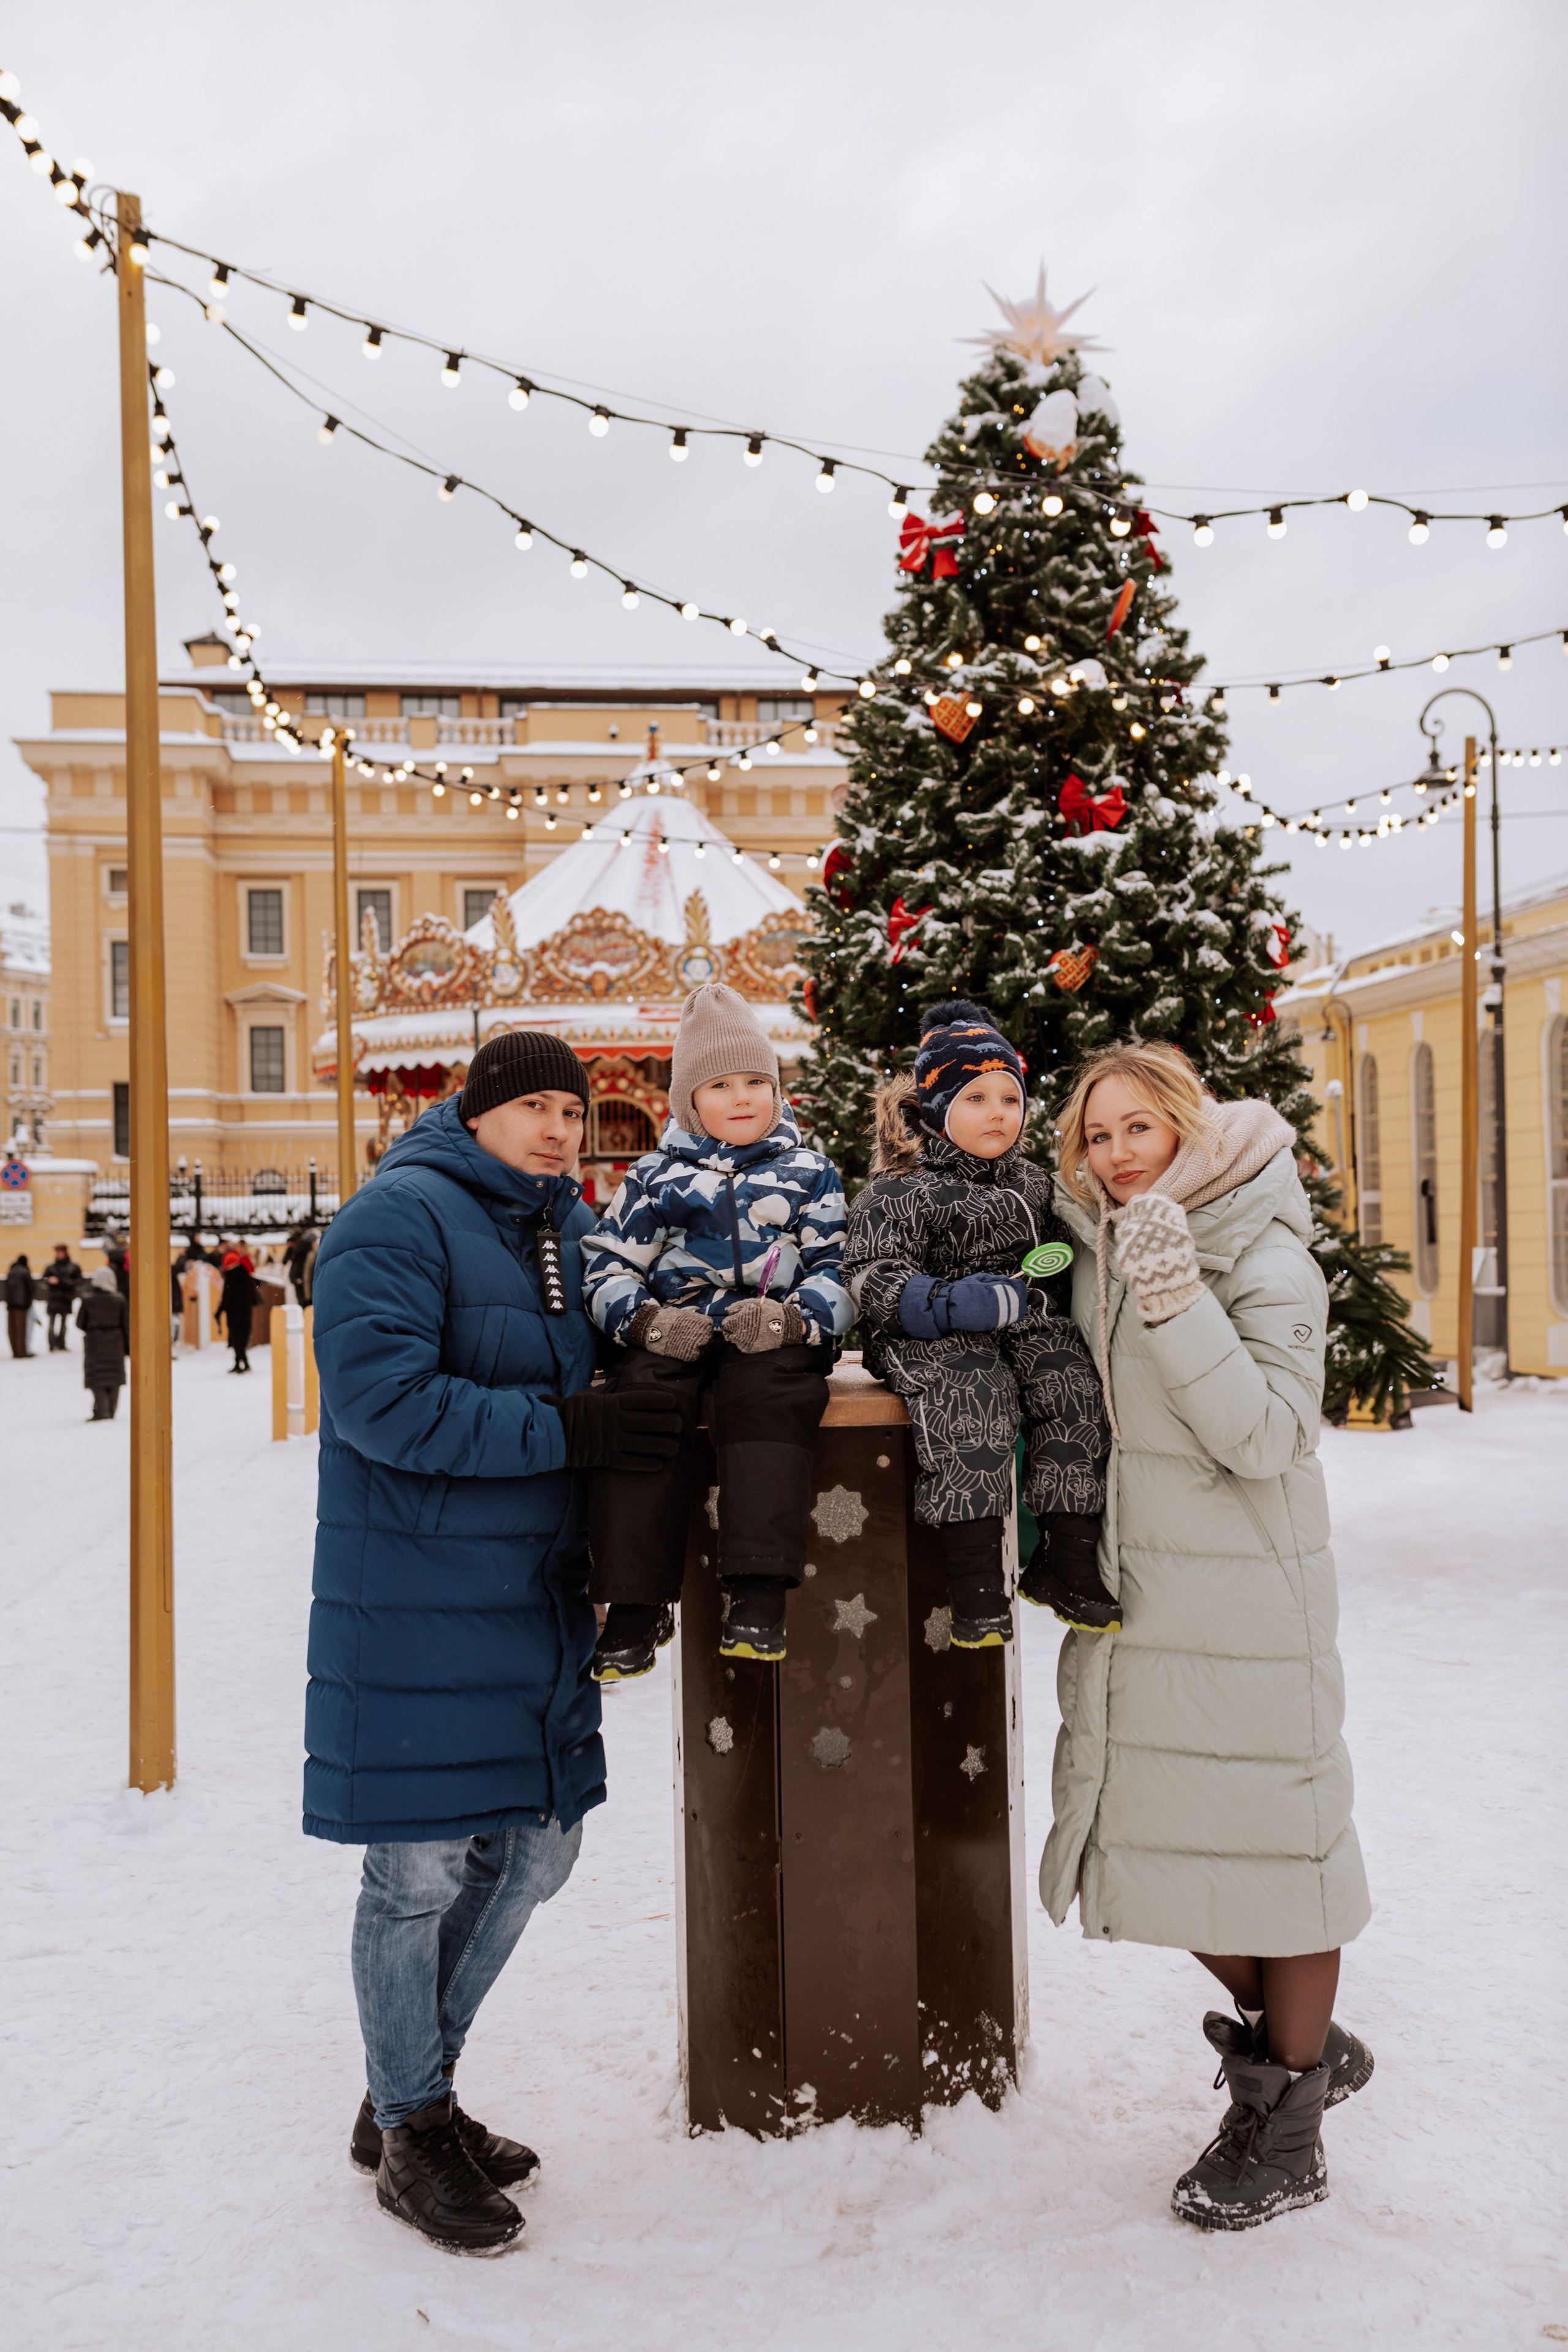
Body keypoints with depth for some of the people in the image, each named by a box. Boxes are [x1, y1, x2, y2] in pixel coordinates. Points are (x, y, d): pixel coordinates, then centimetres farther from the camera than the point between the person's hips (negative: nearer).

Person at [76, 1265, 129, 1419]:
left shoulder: (88, 1300, -10)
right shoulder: (119, 1300, -6)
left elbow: (80, 1323, -2)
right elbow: (126, 1325, -2)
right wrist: (128, 1346, 6)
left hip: (94, 1342, -2)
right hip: (115, 1342, 2)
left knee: (97, 1377, 3)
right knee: (114, 1376, 10)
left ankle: (101, 1410, -8)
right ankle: (111, 1410, 13)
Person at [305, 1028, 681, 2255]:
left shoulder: (571, 1228, 12)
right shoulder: (397, 1218, -12)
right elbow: (381, 1399, -23)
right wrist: (565, 1428, -24)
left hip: (540, 1600, 8)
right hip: (414, 1610, -8)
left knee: (535, 1852, 15)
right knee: (419, 1870, 3)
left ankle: (414, 2090, 36)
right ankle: (409, 2132, 26)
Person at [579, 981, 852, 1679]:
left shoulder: (810, 1174, 15)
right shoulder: (655, 1177, 17)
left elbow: (839, 1269, 8)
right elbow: (607, 1267, 13)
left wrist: (795, 1318, -13)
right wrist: (643, 1319, -9)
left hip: (773, 1339, -1)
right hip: (670, 1337, 1)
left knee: (765, 1402, -33)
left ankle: (758, 1592, -32)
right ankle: (637, 1604, -21)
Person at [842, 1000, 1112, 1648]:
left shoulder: (1033, 1185, 18)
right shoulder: (896, 1194, 0)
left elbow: (1060, 1263, 29)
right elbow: (874, 1277, -8)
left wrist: (1034, 1296, 9)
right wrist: (944, 1303, -23)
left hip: (1028, 1328, 5)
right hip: (938, 1340, -5)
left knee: (1077, 1390, -21)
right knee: (969, 1400, -33)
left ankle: (1067, 1560, -10)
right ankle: (975, 1577, -29)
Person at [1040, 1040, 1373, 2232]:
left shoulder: (1267, 1258, -13)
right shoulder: (1092, 1248, 7)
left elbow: (1268, 1435, -22)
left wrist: (1178, 1302, -29)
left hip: (1249, 1596, -7)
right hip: (1130, 1595, 7)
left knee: (1274, 1835, 5)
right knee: (1156, 1826, 14)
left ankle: (1285, 2131, 24)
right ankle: (1306, 2046, 37)